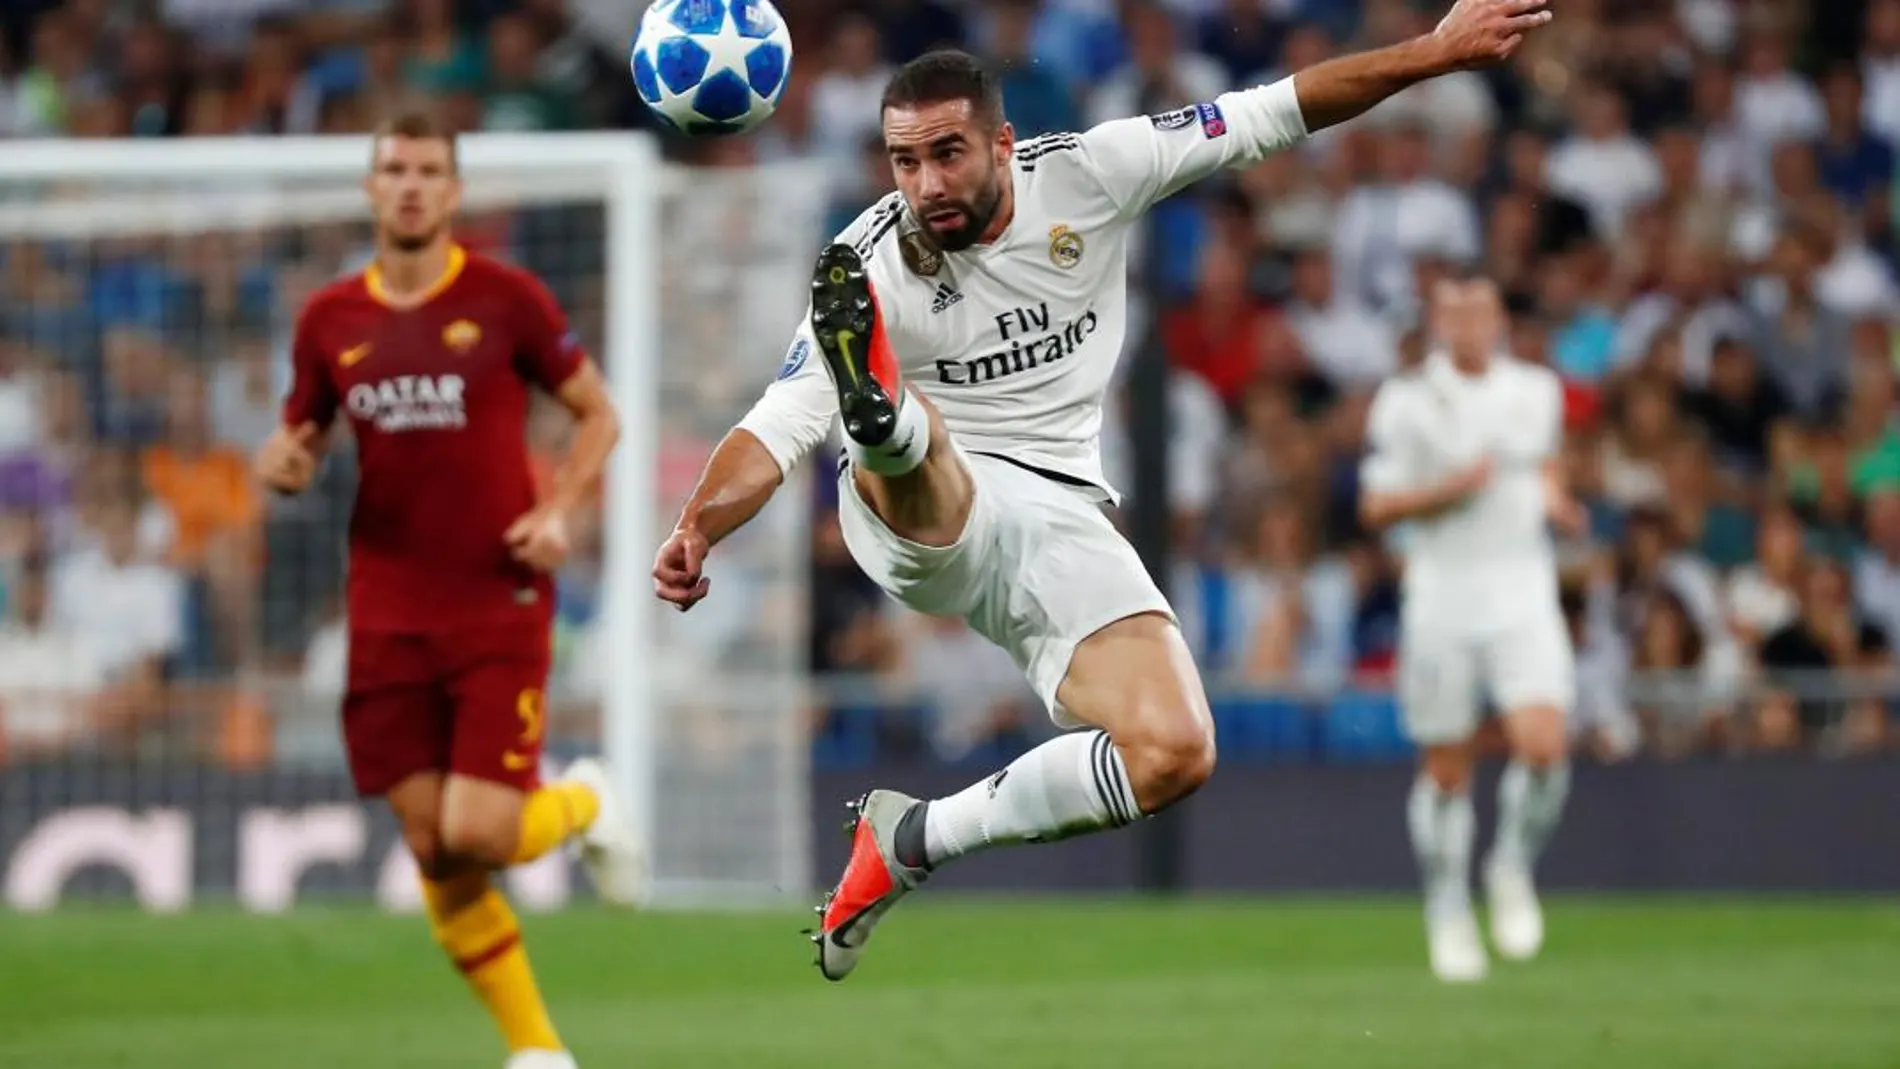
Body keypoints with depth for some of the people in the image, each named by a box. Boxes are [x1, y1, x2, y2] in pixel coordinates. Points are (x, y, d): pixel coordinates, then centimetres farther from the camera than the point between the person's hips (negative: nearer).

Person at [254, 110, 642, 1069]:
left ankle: (584, 803, 21)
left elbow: (598, 413, 6)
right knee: (430, 849, 0)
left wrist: (558, 510, -10)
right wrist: (282, 466, -7)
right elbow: (298, 442, 17)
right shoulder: (329, 321, 6)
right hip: (389, 618, 3)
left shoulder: (506, 300, -3)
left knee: (477, 836, -14)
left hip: (499, 603, -3)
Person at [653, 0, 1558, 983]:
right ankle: (879, 412, -77)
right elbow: (778, 425, -17)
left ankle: (915, 841, -6)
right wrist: (697, 529, -36)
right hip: (924, 510, -3)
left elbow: (1274, 113, 3)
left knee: (1174, 755, -19)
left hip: (1060, 524, 3)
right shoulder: (874, 266, -11)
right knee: (906, 436, -39)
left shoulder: (1088, 174, -4)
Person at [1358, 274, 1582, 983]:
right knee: (1446, 770, 4)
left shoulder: (1537, 392, 8)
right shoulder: (1405, 403, -3)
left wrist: (1554, 501, 4)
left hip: (1522, 590, 2)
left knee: (1544, 744, -18)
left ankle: (1512, 868, 9)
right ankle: (1448, 912, 22)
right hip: (1441, 596, -2)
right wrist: (1451, 489, -17)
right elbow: (1376, 506, -4)